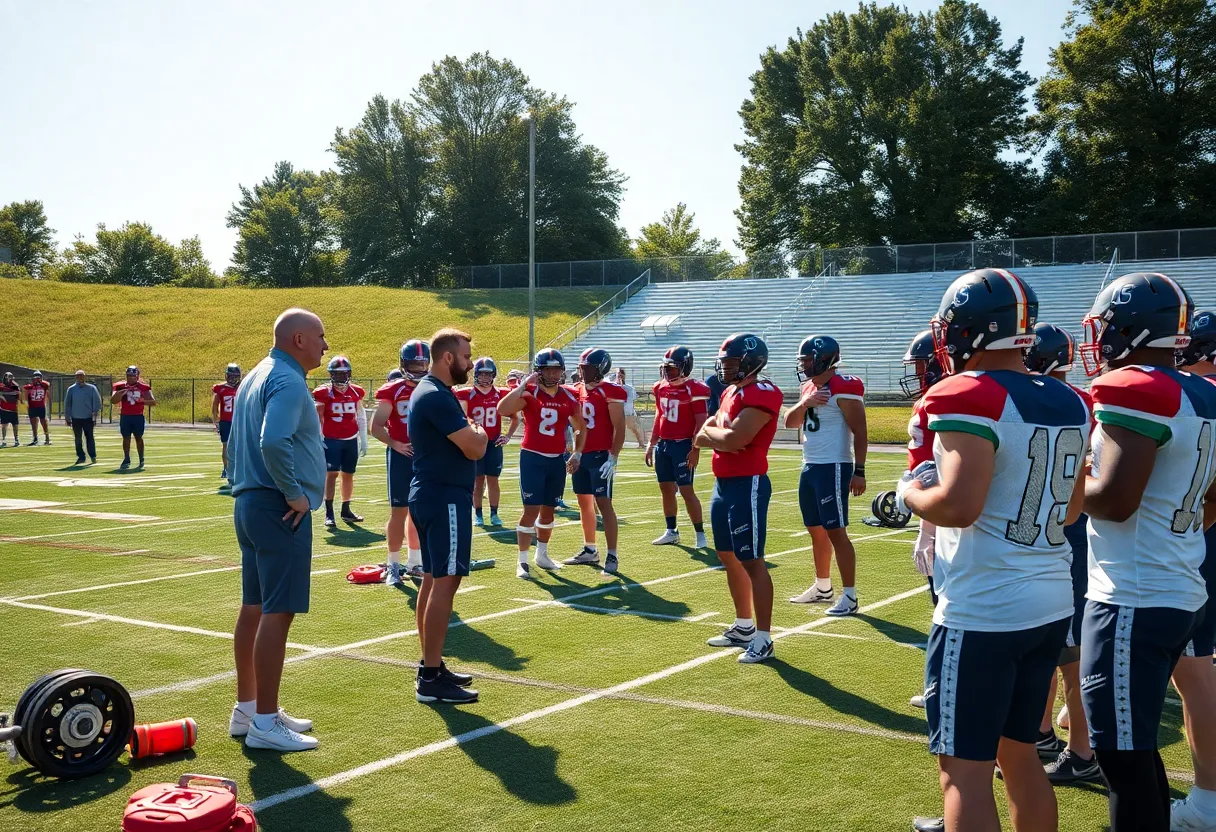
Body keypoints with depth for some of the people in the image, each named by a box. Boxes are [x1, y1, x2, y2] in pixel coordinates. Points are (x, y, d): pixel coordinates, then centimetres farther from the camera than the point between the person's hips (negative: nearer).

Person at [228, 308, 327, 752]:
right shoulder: (288, 381, -14)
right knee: (278, 611, -7)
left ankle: (247, 708, 23)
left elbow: (235, 445, 24)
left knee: (254, 607, 14)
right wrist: (295, 493, -20)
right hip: (279, 510, -10)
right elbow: (273, 442, -30)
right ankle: (265, 723, -4)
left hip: (248, 503, 10)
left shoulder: (255, 378, 18)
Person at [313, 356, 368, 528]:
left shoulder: (356, 392, 4)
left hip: (351, 441, 4)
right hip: (331, 440, -4)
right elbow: (317, 418, -2)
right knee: (332, 474, -9)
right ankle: (329, 513, -6)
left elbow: (361, 417, 12)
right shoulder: (324, 393, -6)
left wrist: (363, 440, 11)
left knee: (348, 475, 10)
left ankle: (346, 510, 21)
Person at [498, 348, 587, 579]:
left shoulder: (569, 398, 4)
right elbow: (502, 410, -29)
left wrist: (577, 453, 7)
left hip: (557, 461, 5)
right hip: (532, 459, -5)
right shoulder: (530, 394, -10)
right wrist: (524, 385, -28)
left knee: (548, 510, 15)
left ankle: (542, 555, 30)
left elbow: (581, 428, 19)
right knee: (531, 510, -8)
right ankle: (522, 561, -1)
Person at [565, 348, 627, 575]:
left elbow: (619, 429, -13)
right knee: (584, 503, 13)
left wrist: (613, 457, -17)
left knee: (604, 503, -9)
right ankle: (590, 550, 25)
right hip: (582, 454, 8)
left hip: (601, 456, -8)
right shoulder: (579, 390, 10)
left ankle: (612, 556, -5)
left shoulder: (610, 392, -12)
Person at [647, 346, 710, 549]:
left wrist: (695, 449, -20)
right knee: (666, 489, 12)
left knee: (686, 490, -7)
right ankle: (671, 532, 22)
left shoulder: (694, 390, -13)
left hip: (683, 446, -7)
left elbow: (701, 423, -14)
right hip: (663, 444, 7)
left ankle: (700, 534, 2)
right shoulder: (661, 387, 9)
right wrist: (651, 445, 18)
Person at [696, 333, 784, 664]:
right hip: (723, 484, 10)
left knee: (752, 562, -6)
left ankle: (764, 639, 1)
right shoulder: (731, 392, 14)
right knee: (729, 557, 16)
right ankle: (743, 626, 29)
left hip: (748, 485, -10)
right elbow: (701, 437, 14)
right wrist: (720, 436, -8)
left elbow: (734, 439, -26)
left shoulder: (762, 393, -17)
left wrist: (712, 431, -6)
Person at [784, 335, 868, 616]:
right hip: (809, 467, 9)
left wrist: (859, 471, -19)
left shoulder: (843, 389, -14)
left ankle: (850, 597, -4)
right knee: (816, 530, 16)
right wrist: (804, 403, -7)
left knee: (836, 532, -8)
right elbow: (790, 422, 11)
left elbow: (860, 433, -15)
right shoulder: (809, 387, 12)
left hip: (833, 468, -9)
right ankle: (822, 587, 28)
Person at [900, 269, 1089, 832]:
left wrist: (910, 494, -7)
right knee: (1019, 754, 20)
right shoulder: (1068, 403, 8)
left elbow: (958, 505, -26)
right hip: (1051, 604, 8)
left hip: (981, 614, -8)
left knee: (965, 771, 0)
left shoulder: (972, 399, -16)